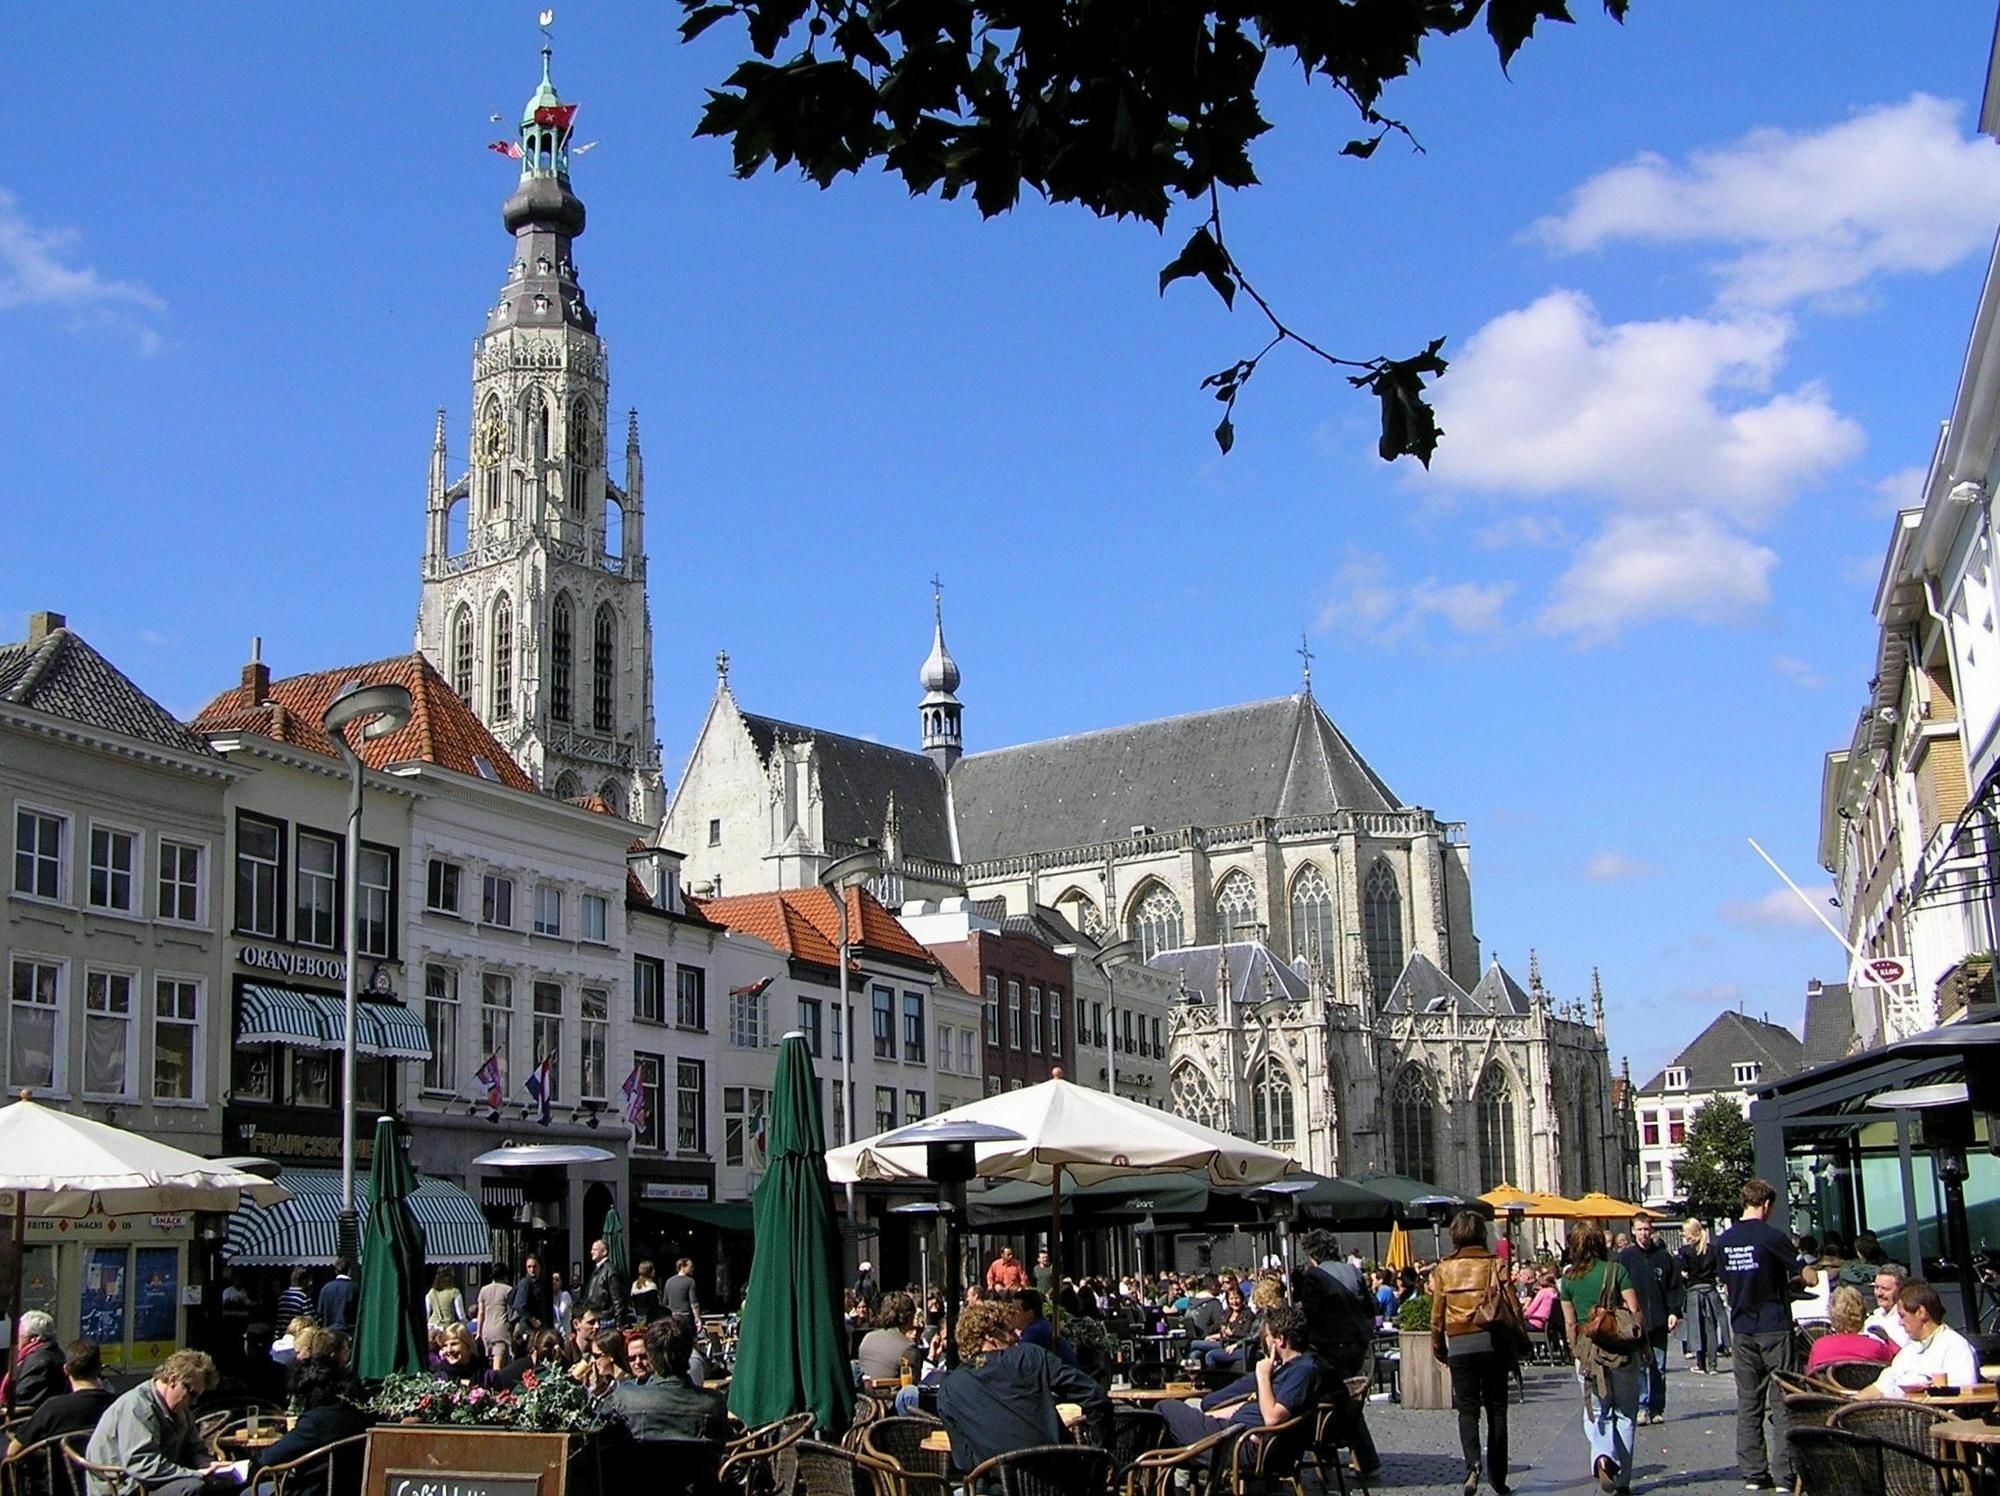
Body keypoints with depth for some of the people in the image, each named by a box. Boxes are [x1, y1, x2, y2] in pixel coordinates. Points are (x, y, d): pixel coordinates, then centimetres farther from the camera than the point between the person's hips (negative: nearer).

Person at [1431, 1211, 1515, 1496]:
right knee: (1496, 1409, 9)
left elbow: (1437, 1313, 3)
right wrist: (1515, 1350, 6)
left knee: (1467, 1408, 6)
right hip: (1493, 1343, 0)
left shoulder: (1443, 1270, 2)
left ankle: (1472, 1463, -18)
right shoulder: (1495, 1265, -1)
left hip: (1459, 1346, 0)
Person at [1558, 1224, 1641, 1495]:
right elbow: (1635, 1312, -8)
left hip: (1587, 1353, 1)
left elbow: (1570, 1323, 4)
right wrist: (1642, 1345, 4)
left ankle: (1603, 1457, -19)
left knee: (1596, 1413, 10)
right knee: (1625, 1414, 11)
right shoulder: (1616, 1270, -5)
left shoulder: (1568, 1279, 0)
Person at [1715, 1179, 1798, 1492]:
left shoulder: (1724, 1240, 5)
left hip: (1742, 1329, 5)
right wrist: (1785, 1279, 12)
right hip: (1774, 1328, -5)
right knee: (1782, 1402, 0)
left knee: (1747, 1403, 9)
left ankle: (1753, 1473, 11)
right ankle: (1784, 1473, -3)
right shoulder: (1773, 1237, -12)